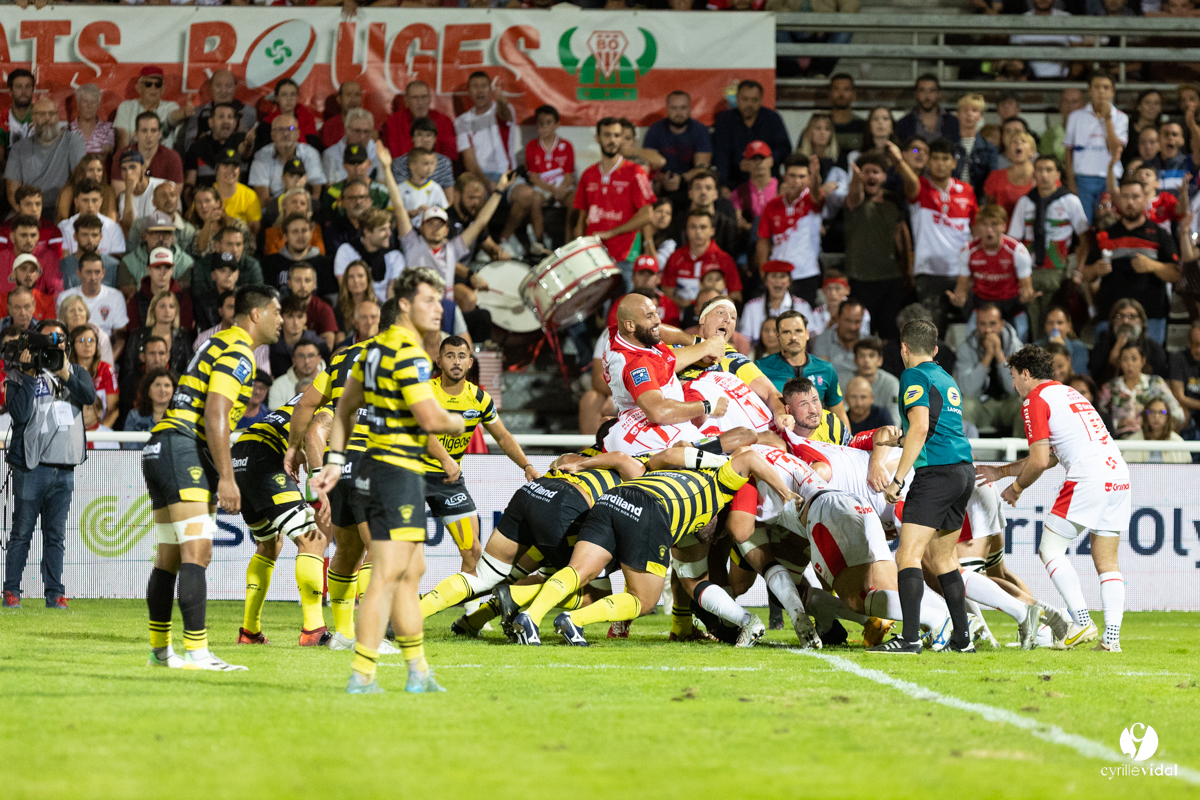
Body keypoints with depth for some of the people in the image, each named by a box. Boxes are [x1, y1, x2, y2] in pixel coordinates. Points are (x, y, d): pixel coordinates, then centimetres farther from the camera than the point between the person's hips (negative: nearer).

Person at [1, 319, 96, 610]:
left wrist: (64, 375, -19)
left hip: (63, 469, 3)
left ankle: (55, 593, 7)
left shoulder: (75, 372, 13)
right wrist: (29, 375, -14)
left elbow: (89, 396, -7)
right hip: (30, 466, -3)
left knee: (56, 535, 5)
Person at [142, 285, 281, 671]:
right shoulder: (238, 353, -9)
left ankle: (159, 650, 19)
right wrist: (226, 477, -19)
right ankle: (195, 651, -22)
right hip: (183, 451, -10)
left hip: (161, 450, 10)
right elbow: (215, 416, -19)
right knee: (196, 552, -15)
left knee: (169, 557, 14)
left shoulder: (219, 344, 21)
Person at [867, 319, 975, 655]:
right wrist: (898, 435, 47)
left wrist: (898, 478, -16)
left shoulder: (914, 376, -5)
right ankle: (962, 638, 15)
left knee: (908, 555, -12)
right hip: (964, 468, 9)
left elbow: (920, 427, -16)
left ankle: (910, 638, -24)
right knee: (942, 555, 17)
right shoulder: (947, 380, 22)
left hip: (937, 472, -9)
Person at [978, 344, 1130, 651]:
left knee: (1050, 549, 1)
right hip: (1118, 475, 8)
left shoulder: (1035, 400, 1)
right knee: (1107, 563, 8)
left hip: (1088, 480, -8)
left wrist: (1016, 488, 11)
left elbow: (1039, 460, -7)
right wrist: (1001, 472, 39)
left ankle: (1081, 622, -12)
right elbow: (1049, 458, 34)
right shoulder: (1067, 393, 28)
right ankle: (1112, 636, -1)